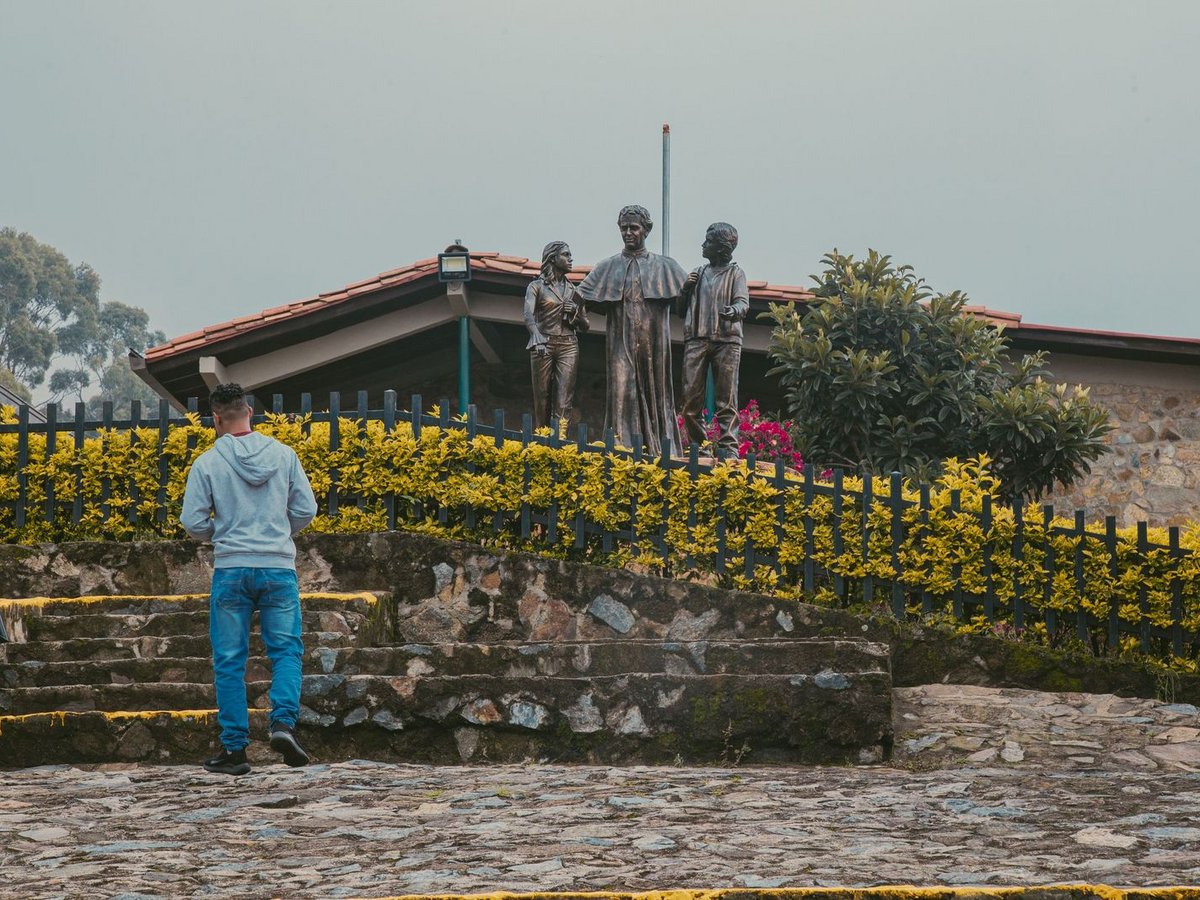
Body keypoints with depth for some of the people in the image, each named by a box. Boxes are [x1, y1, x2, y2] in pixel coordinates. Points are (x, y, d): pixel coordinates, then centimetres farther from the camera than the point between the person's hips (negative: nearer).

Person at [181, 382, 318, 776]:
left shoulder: (207, 463, -3)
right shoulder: (284, 455, 3)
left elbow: (193, 523, -3)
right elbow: (306, 510, 6)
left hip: (231, 570, -1)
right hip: (279, 567, 1)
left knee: (229, 661, 5)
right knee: (286, 650, 9)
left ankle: (234, 747, 5)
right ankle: (283, 721, -14)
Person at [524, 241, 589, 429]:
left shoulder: (573, 290, 16)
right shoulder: (537, 286, 3)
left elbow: (584, 326, 20)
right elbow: (528, 315, -14)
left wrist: (575, 312, -3)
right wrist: (537, 338, -33)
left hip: (568, 345, 3)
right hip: (543, 346, -3)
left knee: (563, 404, -10)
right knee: (542, 400, -2)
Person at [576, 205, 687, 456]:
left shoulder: (664, 266, 10)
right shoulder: (608, 267, 13)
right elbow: (582, 296, 11)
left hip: (652, 342, 0)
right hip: (621, 340, 0)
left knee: (655, 392, 0)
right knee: (623, 390, -9)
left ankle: (663, 451, 0)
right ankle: (624, 445, -13)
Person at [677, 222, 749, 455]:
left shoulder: (735, 273, 9)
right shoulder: (698, 273, 23)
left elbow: (743, 303, -6)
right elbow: (682, 310, 24)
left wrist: (734, 310, -30)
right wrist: (686, 289, 5)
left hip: (726, 340, -4)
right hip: (697, 340, 4)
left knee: (727, 397, -7)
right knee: (691, 395, -4)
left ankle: (728, 447, -9)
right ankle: (697, 444, 3)